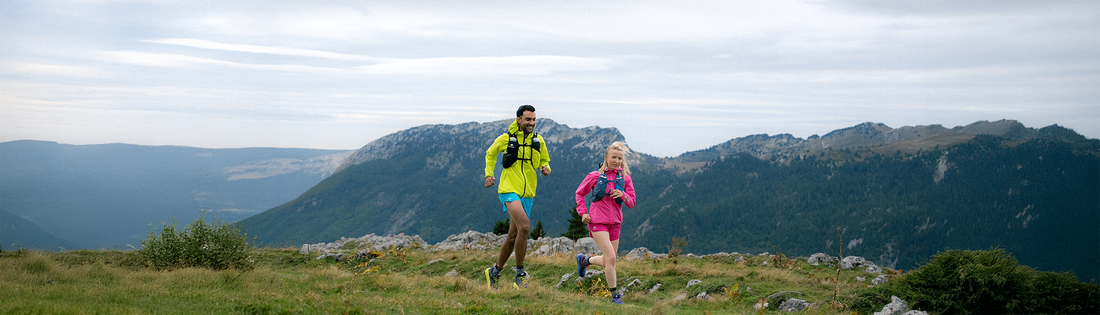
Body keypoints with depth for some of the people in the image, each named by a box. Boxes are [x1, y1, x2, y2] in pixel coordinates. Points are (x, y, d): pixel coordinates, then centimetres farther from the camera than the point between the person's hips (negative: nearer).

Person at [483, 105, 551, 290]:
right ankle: (520, 274, -16)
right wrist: (489, 174, 6)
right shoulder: (505, 139, -1)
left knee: (513, 237, 10)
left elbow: (544, 161, 21)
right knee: (525, 226, -26)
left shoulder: (539, 141, 7)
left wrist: (545, 168, -2)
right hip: (509, 190, -5)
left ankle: (495, 272, 30)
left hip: (527, 194, 5)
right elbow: (490, 154, 18)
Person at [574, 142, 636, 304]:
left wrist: (623, 195, -18)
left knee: (607, 262, 10)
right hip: (598, 221, -4)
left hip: (615, 222, 4)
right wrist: (583, 212, -1)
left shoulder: (625, 178, 3)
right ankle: (615, 295, -7)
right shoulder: (595, 176, -4)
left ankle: (584, 260, 41)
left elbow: (632, 203, 2)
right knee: (611, 257, -17)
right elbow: (580, 193, 10)